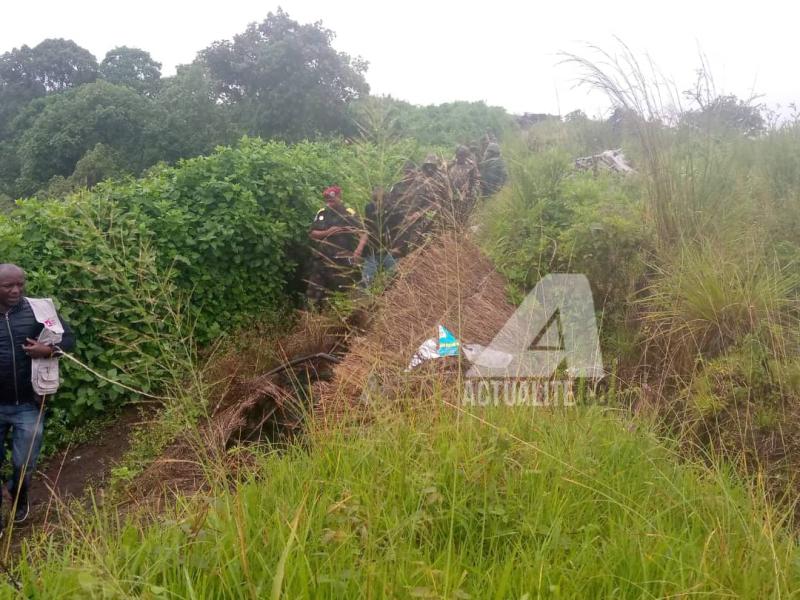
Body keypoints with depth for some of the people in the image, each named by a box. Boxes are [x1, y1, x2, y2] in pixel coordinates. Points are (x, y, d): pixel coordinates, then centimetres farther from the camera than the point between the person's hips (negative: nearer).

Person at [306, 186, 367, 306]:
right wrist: (327, 232, -9)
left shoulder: (350, 214, -4)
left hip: (343, 261, -4)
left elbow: (363, 234, -10)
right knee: (314, 296, 6)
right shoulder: (321, 213, 10)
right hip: (321, 260, 4)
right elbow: (311, 234, 9)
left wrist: (358, 249, -28)